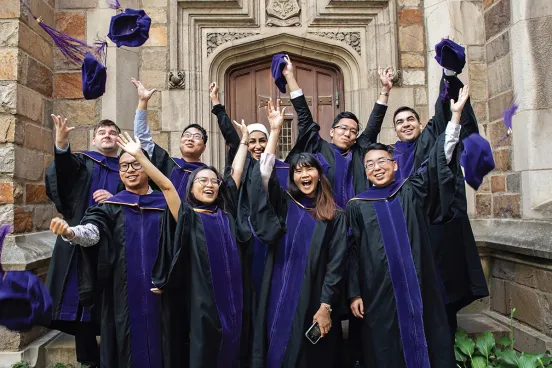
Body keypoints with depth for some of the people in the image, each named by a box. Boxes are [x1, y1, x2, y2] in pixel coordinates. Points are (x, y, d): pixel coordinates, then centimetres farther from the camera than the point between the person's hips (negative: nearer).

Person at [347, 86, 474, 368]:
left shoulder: (412, 191, 7)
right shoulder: (357, 205, 3)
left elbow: (439, 159, -1)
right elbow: (352, 252, 2)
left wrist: (455, 114, -8)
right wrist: (354, 293, -3)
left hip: (419, 286, 1)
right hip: (379, 291, -1)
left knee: (427, 344, 7)